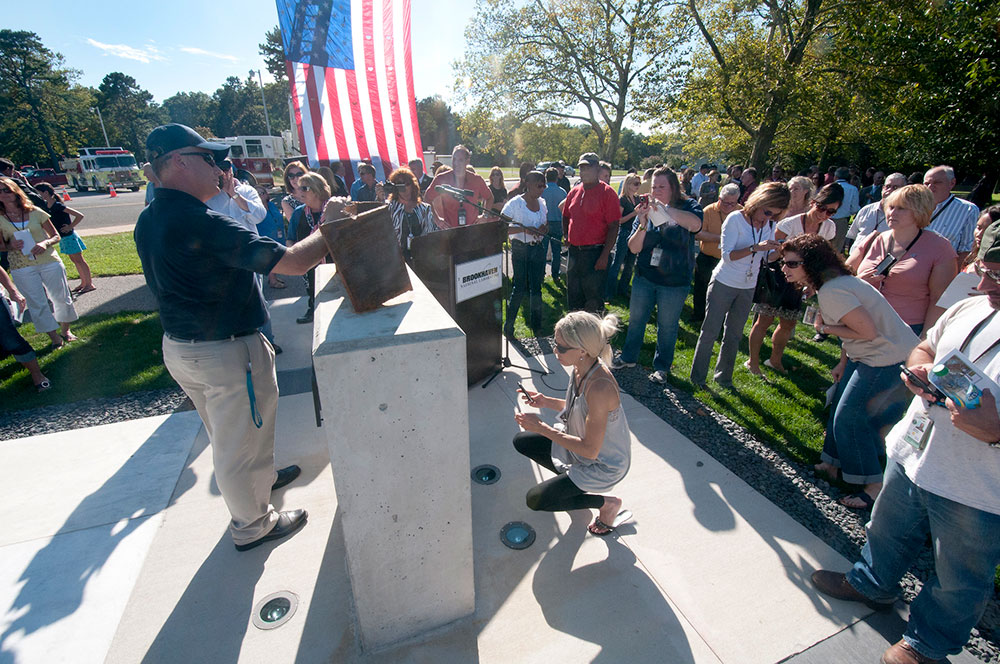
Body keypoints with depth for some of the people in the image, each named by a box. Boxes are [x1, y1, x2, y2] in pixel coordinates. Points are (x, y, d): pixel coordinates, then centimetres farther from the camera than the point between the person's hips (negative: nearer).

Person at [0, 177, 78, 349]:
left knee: (61, 297, 7)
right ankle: (55, 337, 13)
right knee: (37, 304, 3)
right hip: (22, 268, 0)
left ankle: (66, 330, 27)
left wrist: (45, 243, -15)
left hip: (49, 262, 0)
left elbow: (56, 236, 5)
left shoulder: (35, 212, 1)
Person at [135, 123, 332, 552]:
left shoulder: (148, 221, 3)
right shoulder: (200, 223, -26)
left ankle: (261, 477, 51)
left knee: (227, 434, 27)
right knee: (241, 441, 10)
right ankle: (252, 524, 31)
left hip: (178, 346, 9)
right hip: (225, 352, -9)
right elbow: (291, 262, -30)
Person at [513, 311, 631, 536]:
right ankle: (570, 477, 19)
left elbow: (590, 449, -30)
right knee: (521, 441, 9)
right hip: (583, 442, 8)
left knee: (535, 500, -4)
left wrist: (542, 428, -27)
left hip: (603, 465, -8)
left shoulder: (599, 387, -37)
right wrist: (546, 402, -9)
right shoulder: (581, 367, -11)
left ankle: (606, 503, 8)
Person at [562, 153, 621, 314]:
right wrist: (568, 238, 10)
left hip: (595, 253, -6)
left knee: (594, 302, 2)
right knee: (573, 297, 18)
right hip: (574, 251, 6)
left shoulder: (607, 193, -9)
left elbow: (613, 226, -13)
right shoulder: (574, 192, 9)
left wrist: (605, 255, -18)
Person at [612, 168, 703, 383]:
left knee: (667, 326, 10)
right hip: (645, 276, 3)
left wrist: (663, 208, -31)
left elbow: (695, 224, -30)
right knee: (636, 319, 14)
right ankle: (628, 357, 35)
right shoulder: (647, 210, 2)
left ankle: (662, 367, 29)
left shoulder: (687, 206, -4)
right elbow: (633, 248, -3)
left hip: (674, 282, -3)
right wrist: (642, 224, -19)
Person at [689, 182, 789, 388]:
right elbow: (727, 255, -20)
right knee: (710, 332, 2)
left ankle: (724, 377, 28)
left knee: (734, 335, 13)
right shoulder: (736, 219, -14)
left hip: (748, 288, 6)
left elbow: (768, 257, 7)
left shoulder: (770, 225, 3)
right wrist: (755, 248, -31)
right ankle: (698, 376, 16)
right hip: (724, 284, -5)